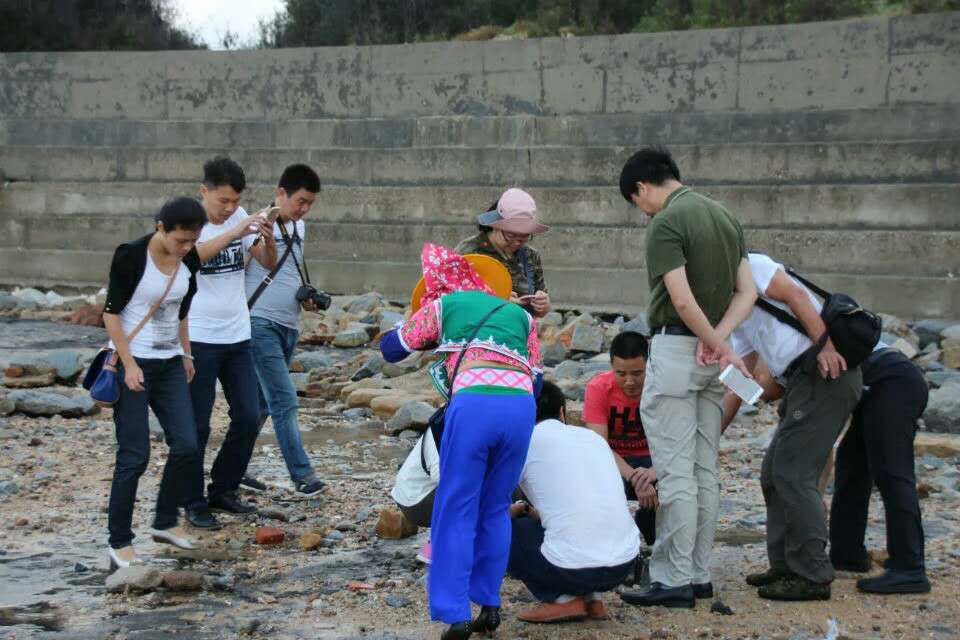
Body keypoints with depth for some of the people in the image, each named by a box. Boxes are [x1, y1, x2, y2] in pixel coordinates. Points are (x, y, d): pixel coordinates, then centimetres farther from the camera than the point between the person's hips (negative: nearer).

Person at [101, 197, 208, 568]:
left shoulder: (189, 261, 1)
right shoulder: (131, 256, -16)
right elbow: (112, 313, -12)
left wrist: (186, 354, 15)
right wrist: (129, 365, -16)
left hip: (169, 363, 6)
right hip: (133, 362, -6)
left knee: (186, 446, 1)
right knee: (135, 455, -6)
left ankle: (165, 522, 21)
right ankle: (119, 542, 5)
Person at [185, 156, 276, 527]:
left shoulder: (240, 217, 4)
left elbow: (268, 263, 4)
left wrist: (268, 239, -16)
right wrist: (234, 232, -39)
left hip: (238, 337, 6)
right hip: (199, 339, -5)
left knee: (248, 419, 8)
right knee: (198, 426, 1)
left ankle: (223, 490, 24)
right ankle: (194, 502, 14)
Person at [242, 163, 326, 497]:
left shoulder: (299, 227, 14)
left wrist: (307, 297, 7)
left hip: (289, 326, 8)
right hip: (260, 323, -8)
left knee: (262, 402, 13)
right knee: (284, 401, -10)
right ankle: (303, 475, -6)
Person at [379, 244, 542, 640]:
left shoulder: (444, 304, 22)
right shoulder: (519, 315, 31)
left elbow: (390, 348, 27)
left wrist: (433, 337, 45)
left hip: (474, 402, -3)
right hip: (522, 406, 3)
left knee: (456, 510, 5)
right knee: (495, 509, 18)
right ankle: (489, 605, 19)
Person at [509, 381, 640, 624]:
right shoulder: (593, 436, 18)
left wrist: (521, 510, 33)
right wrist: (532, 510, 39)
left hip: (573, 569, -6)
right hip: (626, 562, 6)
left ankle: (563, 599, 5)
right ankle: (592, 599, 15)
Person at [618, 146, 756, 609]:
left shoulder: (666, 224, -14)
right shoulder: (724, 217, 12)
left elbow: (682, 300, -21)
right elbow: (747, 292, 8)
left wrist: (717, 344, -10)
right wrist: (718, 339, -5)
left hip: (675, 349, -8)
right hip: (710, 353, 9)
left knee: (676, 470, -5)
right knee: (705, 469, 11)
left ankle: (674, 580, -3)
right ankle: (699, 574, 17)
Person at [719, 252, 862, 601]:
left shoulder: (749, 266, 1)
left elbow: (795, 294, -13)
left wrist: (825, 346, -19)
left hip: (826, 372, -10)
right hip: (803, 383, 10)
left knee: (793, 474, -10)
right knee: (774, 475, 13)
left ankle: (813, 576, -6)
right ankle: (786, 566, 19)